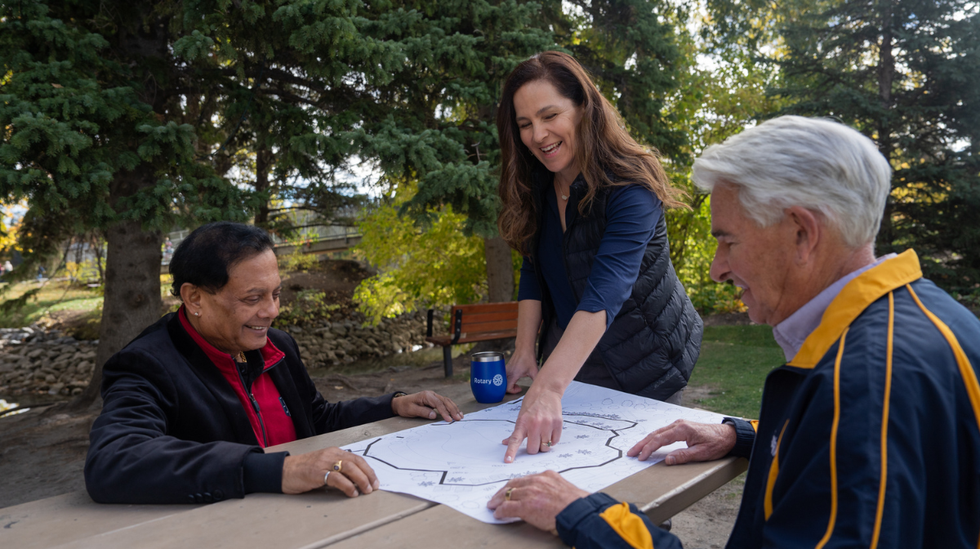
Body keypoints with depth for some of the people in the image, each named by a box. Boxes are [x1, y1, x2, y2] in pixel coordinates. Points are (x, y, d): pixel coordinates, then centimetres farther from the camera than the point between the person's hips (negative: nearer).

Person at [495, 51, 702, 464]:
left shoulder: (629, 187, -26)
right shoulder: (536, 186, -4)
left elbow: (605, 292, -39)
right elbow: (534, 272, 0)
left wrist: (548, 388, -49)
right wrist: (524, 351, -11)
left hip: (642, 363, -5)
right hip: (568, 352, 6)